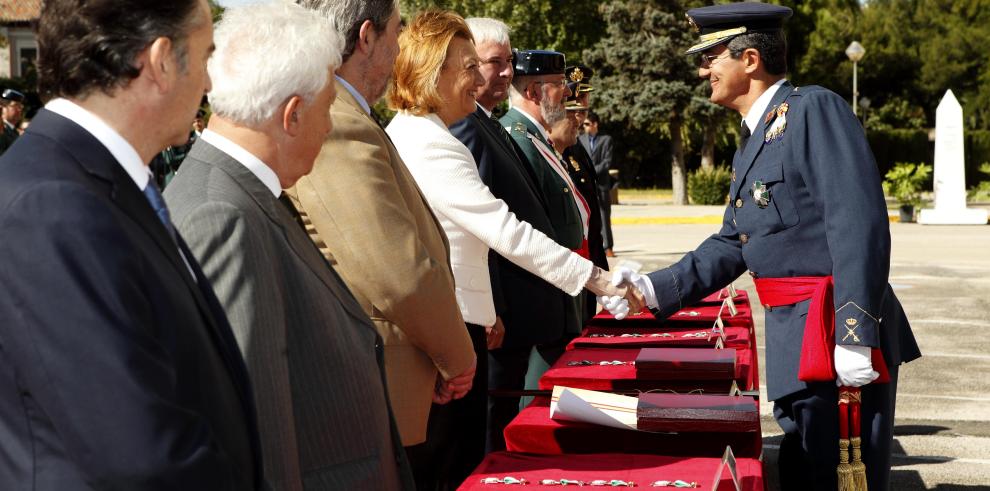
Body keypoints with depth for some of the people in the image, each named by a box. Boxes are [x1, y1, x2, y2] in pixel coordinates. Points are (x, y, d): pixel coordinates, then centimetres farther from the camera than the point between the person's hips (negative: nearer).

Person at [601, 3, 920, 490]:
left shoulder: (814, 109, -12)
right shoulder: (753, 141, 17)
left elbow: (859, 225, -21)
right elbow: (732, 244, 19)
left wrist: (855, 335, -25)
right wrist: (656, 289, 8)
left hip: (837, 334, -9)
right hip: (796, 340, 10)